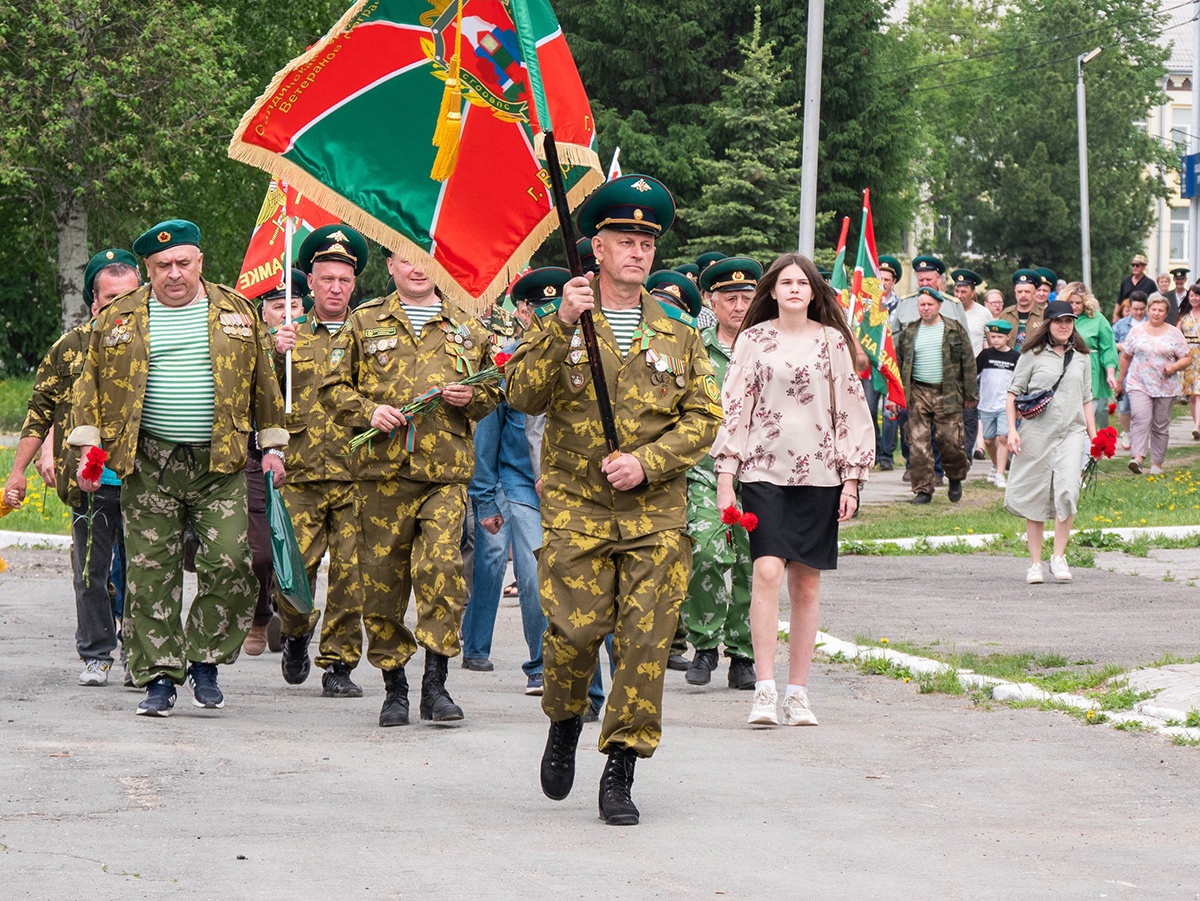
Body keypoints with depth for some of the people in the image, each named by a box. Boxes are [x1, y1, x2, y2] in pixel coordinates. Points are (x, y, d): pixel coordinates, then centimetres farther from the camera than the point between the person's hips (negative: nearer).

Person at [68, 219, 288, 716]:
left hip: (220, 463, 0)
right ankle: (159, 677, 5)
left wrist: (272, 446, 11)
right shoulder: (119, 319, 7)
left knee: (229, 564, -10)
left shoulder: (237, 313, 9)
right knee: (151, 575, -1)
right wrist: (88, 445, -1)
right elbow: (92, 384, 9)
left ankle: (205, 661, 8)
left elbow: (264, 382, 14)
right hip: (148, 465, 0)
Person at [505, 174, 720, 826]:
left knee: (646, 641, -5)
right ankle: (565, 724, 20)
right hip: (576, 509, -2)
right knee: (576, 629, -10)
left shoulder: (677, 332, 11)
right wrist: (561, 326, -19)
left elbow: (703, 417, 7)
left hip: (657, 513, 2)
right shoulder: (560, 323, 5)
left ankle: (620, 772, 5)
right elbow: (524, 396, -8)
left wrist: (647, 462, -9)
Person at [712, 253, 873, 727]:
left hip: (819, 474, 2)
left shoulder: (831, 341, 7)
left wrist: (851, 479, 4)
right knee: (767, 571, -16)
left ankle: (797, 692, 11)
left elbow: (850, 410, 9)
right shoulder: (753, 340, 4)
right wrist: (725, 478, -2)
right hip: (764, 470, -2)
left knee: (807, 582, 4)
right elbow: (734, 408, 3)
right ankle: (764, 689, -17)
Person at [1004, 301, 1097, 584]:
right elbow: (1014, 392, 4)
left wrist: (1093, 435, 14)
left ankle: (1059, 556, -5)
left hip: (1072, 432, 2)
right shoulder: (1033, 354, 3)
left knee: (1068, 491, -17)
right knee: (1035, 497, 2)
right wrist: (1012, 430, -5)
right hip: (1037, 432, -1)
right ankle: (1035, 563, 11)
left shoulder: (1081, 357, 13)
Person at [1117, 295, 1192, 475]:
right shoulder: (1137, 332, 6)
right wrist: (1120, 380, 17)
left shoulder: (1174, 334, 5)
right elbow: (1126, 357, 15)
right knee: (1141, 418, -20)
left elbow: (1187, 359, 6)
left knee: (1161, 426, 5)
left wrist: (1174, 367, -14)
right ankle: (1137, 458, -31)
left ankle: (1157, 463, 13)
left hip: (1165, 387, 1)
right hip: (1139, 385, -1)